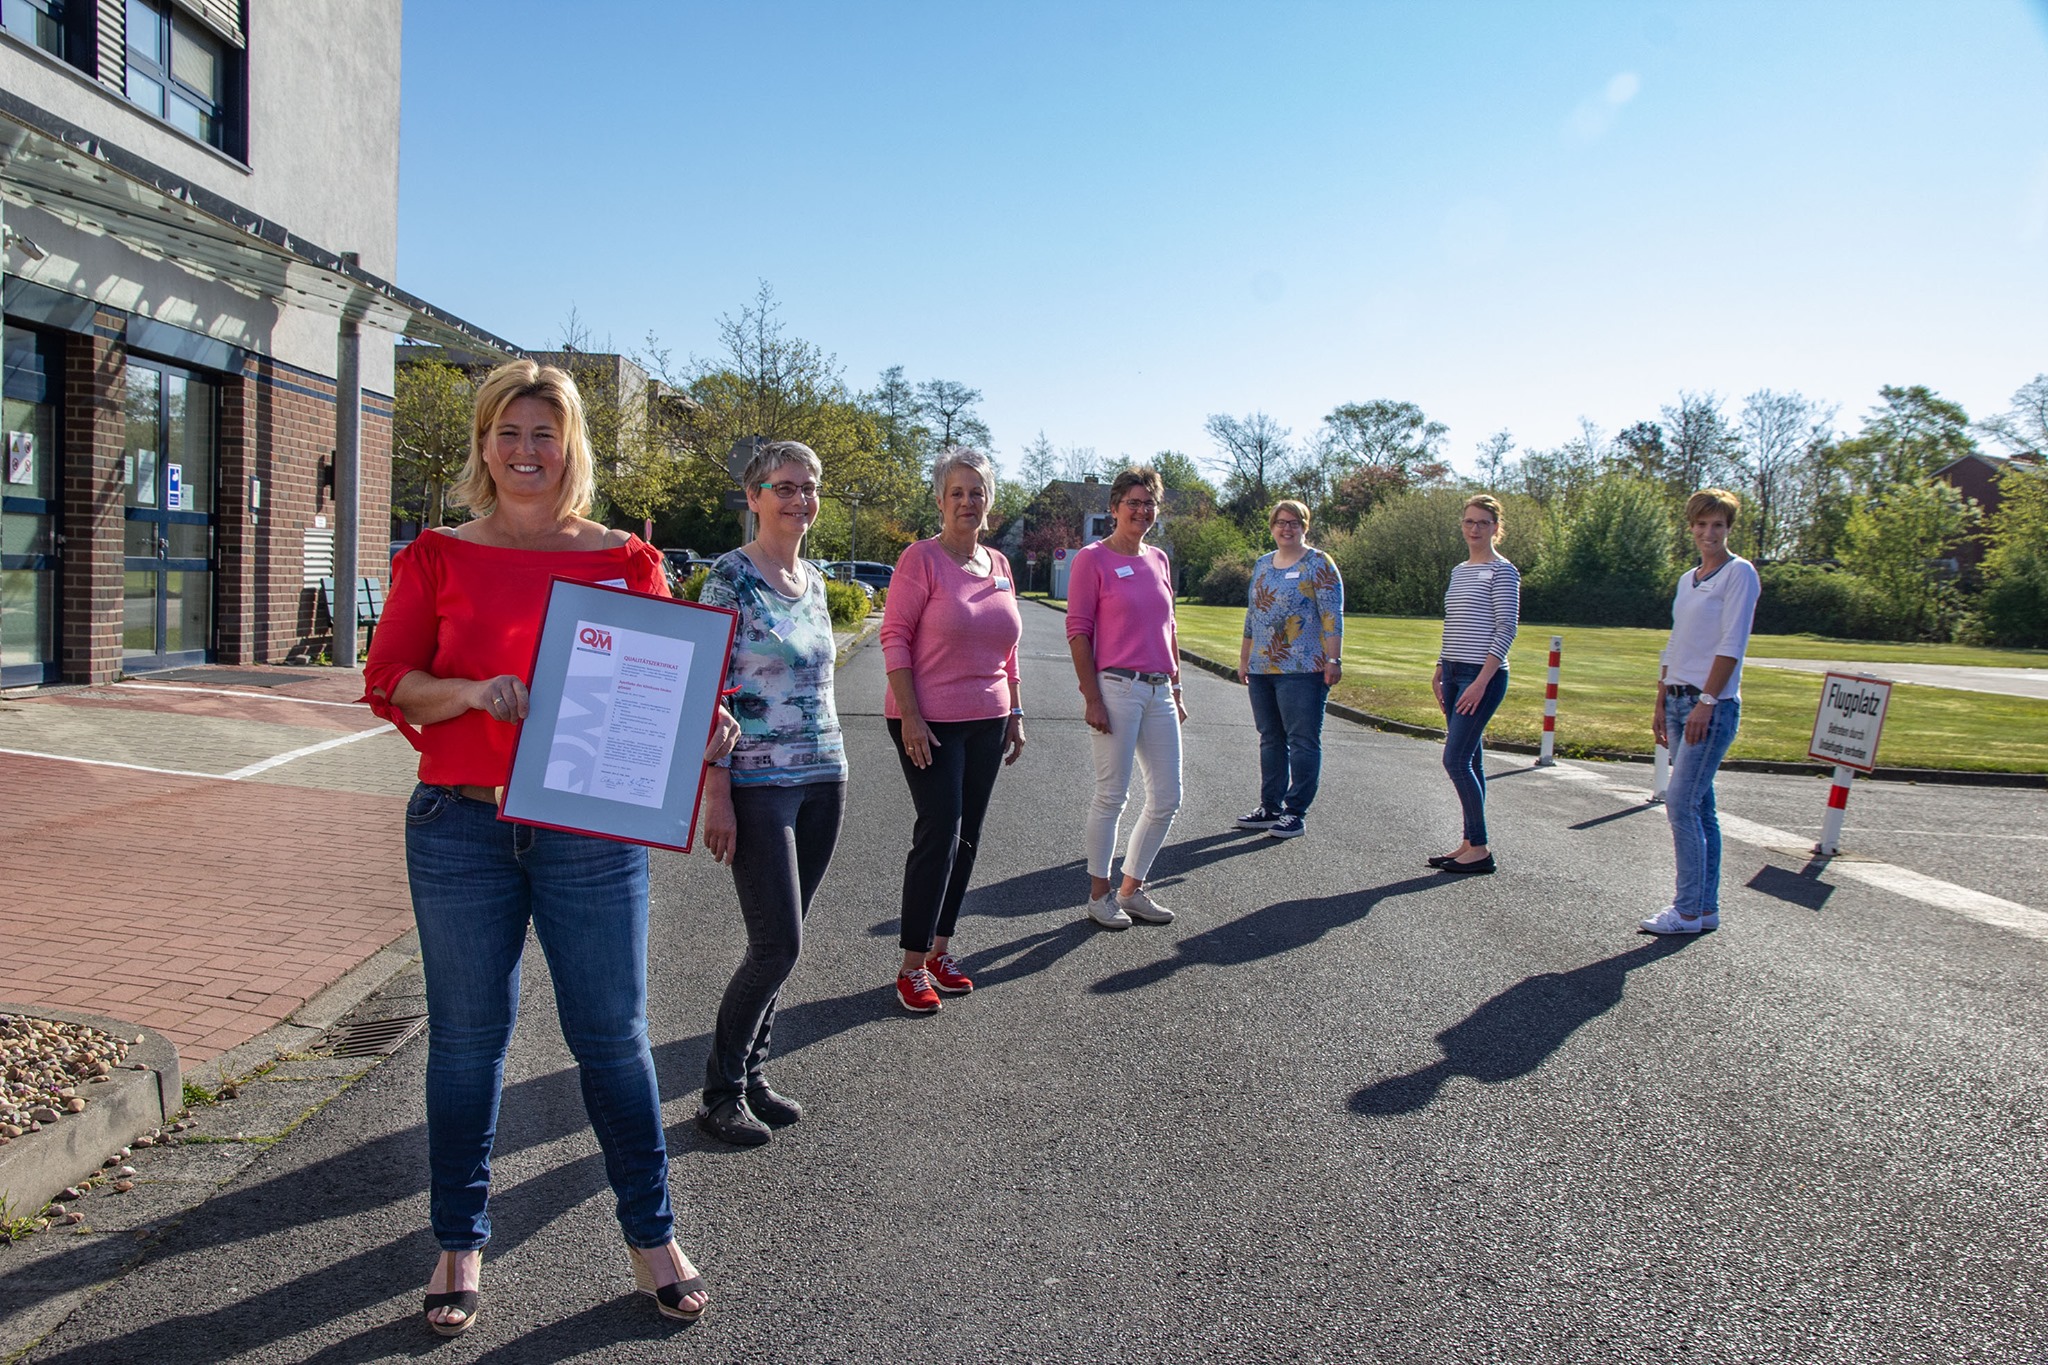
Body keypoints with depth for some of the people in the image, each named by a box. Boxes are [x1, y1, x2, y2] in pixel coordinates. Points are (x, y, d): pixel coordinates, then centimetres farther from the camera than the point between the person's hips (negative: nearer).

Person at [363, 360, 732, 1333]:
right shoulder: (437, 557, 5)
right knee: (467, 1036, 12)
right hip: (460, 825, 1)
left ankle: (650, 1233, 25)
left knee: (613, 1034, 7)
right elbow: (388, 681, 1)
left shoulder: (624, 559, 4)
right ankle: (460, 1242, 31)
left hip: (591, 829, 0)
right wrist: (470, 691, -18)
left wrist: (702, 729, -15)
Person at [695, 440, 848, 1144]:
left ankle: (750, 1078, 25)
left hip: (822, 779, 7)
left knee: (778, 944, 12)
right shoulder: (730, 576, -10)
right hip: (759, 785, -7)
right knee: (778, 945, -6)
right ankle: (721, 1094, 12)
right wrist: (718, 797, -17)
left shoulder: (813, 579, 12)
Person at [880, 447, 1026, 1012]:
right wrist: (910, 716, -18)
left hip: (987, 722, 7)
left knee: (967, 837, 11)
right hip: (931, 723, -6)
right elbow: (894, 639, -12)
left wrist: (1016, 715, 14)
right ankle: (912, 965, 3)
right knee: (939, 834, -8)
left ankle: (939, 951, 24)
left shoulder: (999, 564, 10)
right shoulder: (922, 559, -8)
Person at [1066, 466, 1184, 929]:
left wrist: (1176, 690, 17)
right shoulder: (1093, 559, -5)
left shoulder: (1159, 559, 14)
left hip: (1159, 691, 7)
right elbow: (1078, 630, -8)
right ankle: (1099, 895, 14)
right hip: (1116, 687, -7)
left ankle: (1131, 889, 22)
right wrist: (1091, 697, -14)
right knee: (1112, 795, -1)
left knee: (1167, 797, 8)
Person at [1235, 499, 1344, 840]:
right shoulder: (1262, 564, 16)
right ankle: (1270, 808, 19)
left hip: (1303, 670, -7)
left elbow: (1333, 617, -8)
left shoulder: (1318, 564, -3)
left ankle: (1296, 814, 1)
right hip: (1262, 670, 7)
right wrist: (1244, 659, 19)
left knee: (1302, 741, -3)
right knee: (1270, 740, 11)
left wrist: (1333, 661, -15)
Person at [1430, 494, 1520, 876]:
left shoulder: (1502, 572, -6)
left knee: (1455, 759, -12)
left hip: (1484, 675, -8)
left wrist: (1481, 681, -18)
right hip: (1454, 673, 8)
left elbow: (1506, 630, -12)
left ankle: (1480, 849, -4)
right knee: (1470, 761, 9)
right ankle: (1469, 843, 14)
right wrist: (1439, 671, 15)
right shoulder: (1459, 572, 17)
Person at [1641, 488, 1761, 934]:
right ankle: (1706, 906, 14)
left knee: (1681, 803, -11)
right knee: (1699, 805, 9)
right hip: (1679, 700, 8)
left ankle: (1689, 910, -5)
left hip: (1713, 705, -8)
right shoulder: (1687, 580, 18)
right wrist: (1662, 704, 16)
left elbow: (1731, 646, -13)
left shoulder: (1739, 574, -5)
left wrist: (1705, 702, -18)